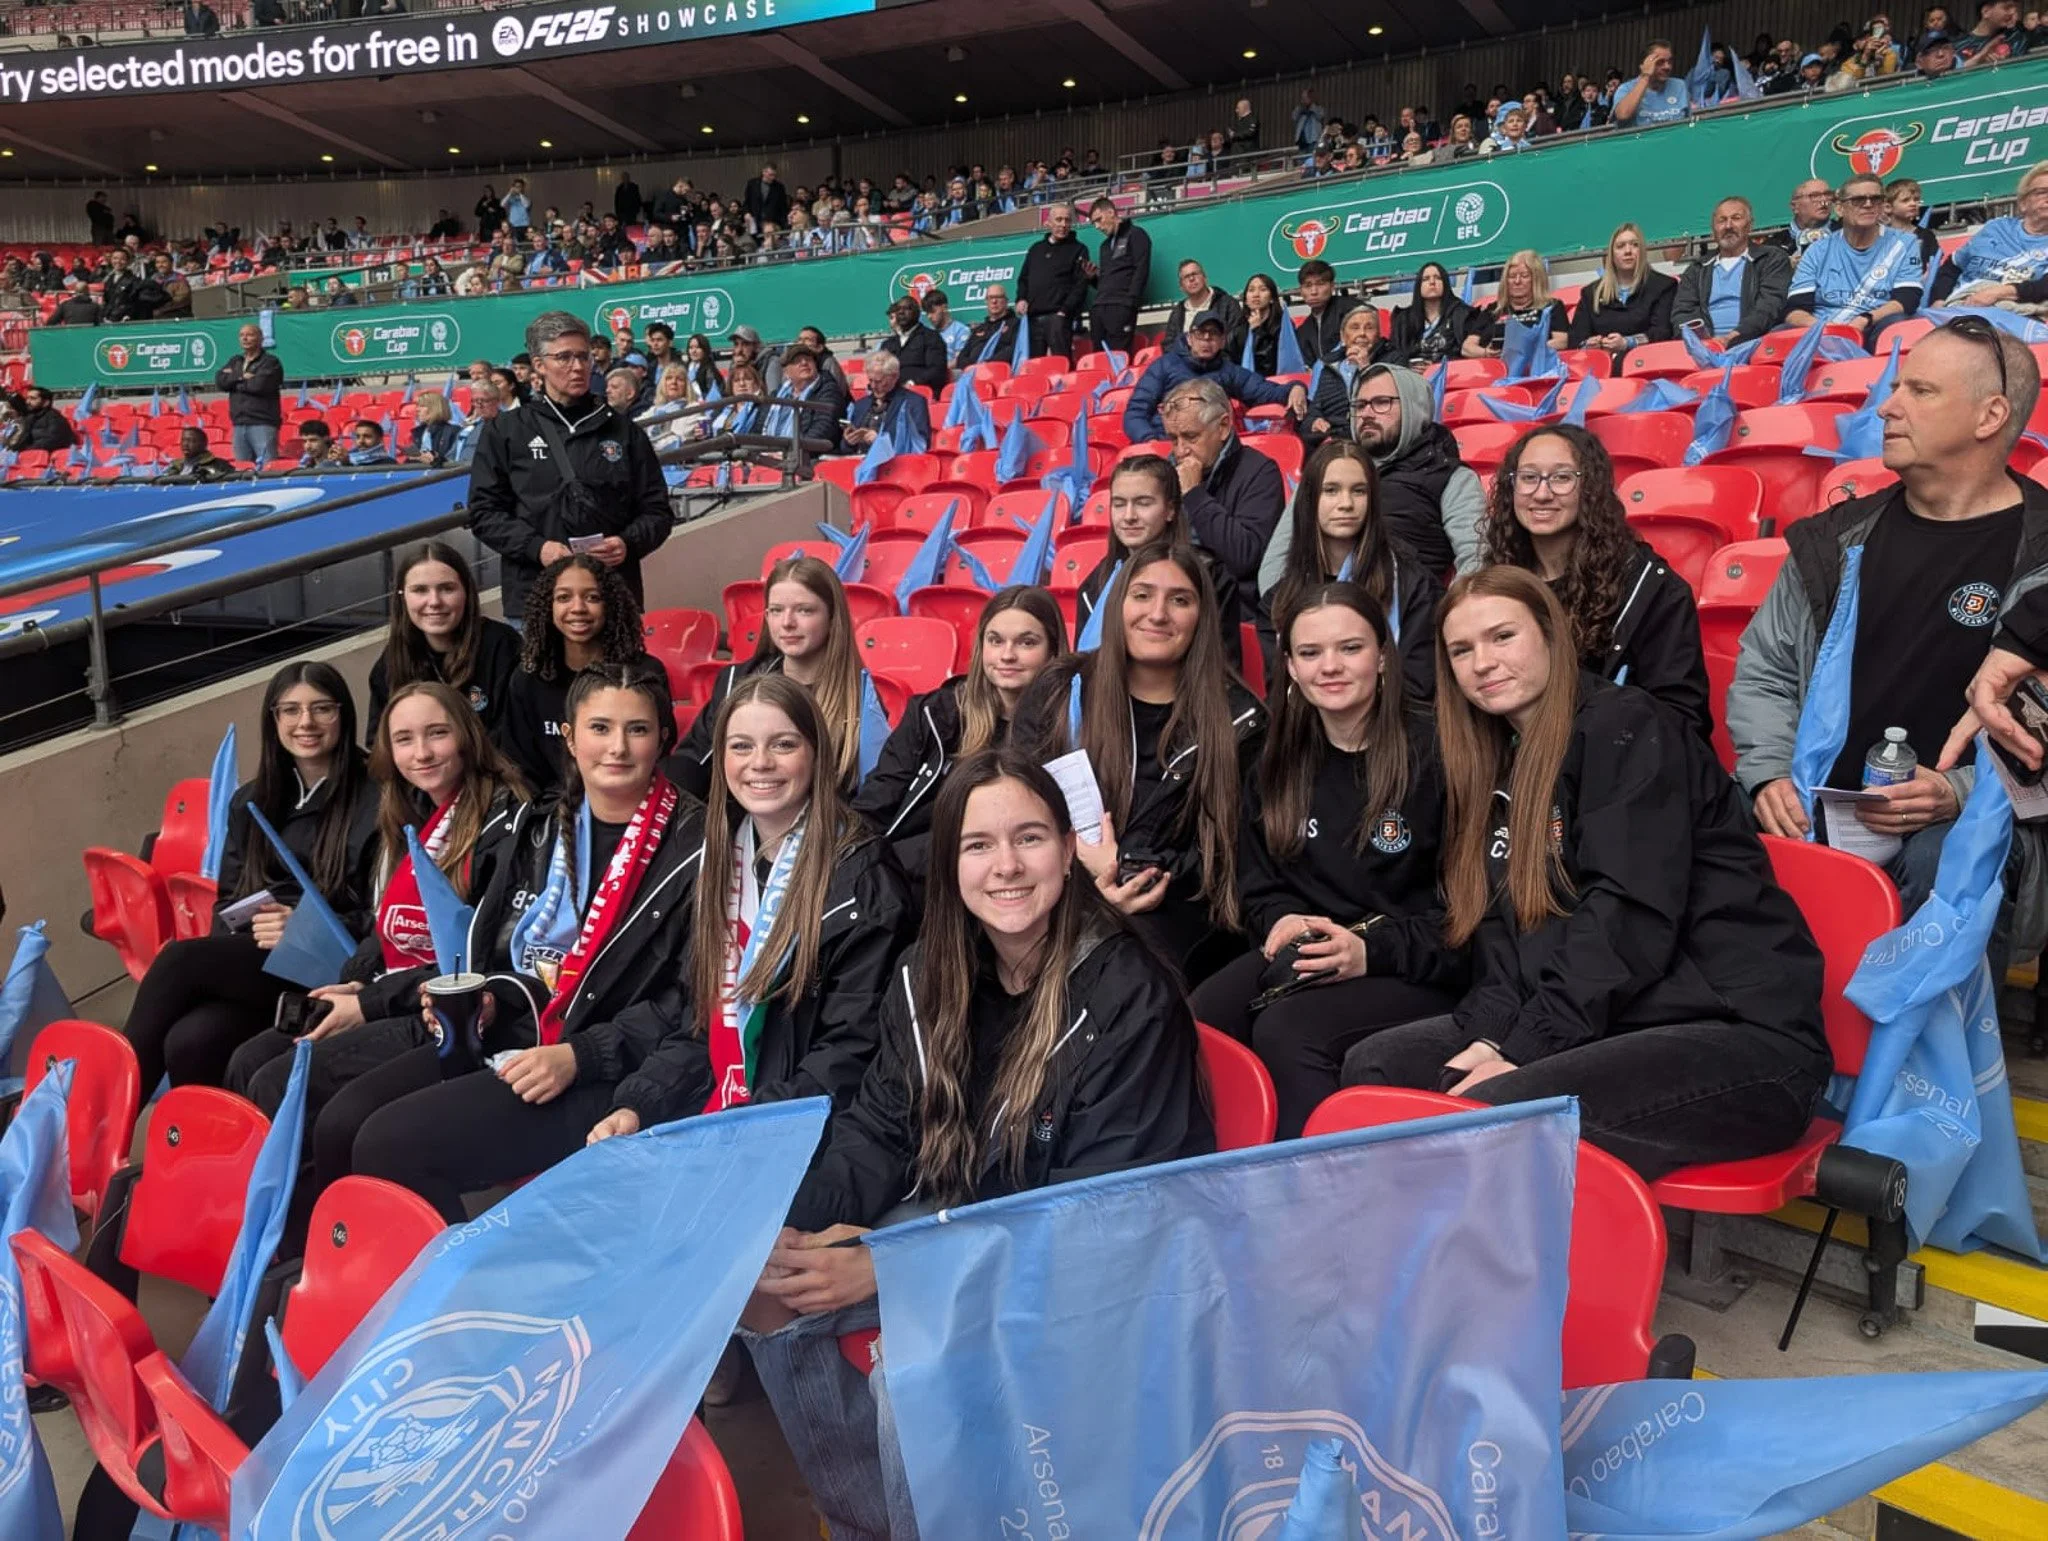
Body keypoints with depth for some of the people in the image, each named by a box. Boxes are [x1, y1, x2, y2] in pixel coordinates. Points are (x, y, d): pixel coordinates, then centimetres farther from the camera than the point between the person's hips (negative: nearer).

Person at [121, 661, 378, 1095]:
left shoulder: (374, 802, -1)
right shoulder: (251, 800, 20)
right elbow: (228, 898, 18)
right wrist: (251, 928, -5)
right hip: (251, 961, 5)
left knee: (181, 959, -26)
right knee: (188, 1041, -28)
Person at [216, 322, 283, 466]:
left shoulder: (271, 362, 1)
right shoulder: (235, 361, 20)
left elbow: (260, 385, -14)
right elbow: (219, 382, 7)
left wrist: (233, 381, 0)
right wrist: (241, 377, -7)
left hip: (263, 423, -6)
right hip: (239, 424, 6)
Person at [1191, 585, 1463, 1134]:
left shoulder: (1433, 751, -7)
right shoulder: (1281, 763, 12)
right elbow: (1257, 887, 18)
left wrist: (1372, 949, -20)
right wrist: (1280, 921, -5)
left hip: (1416, 970, -5)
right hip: (1302, 953, 5)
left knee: (1286, 1030, -33)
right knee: (1193, 1021, -24)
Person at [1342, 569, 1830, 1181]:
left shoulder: (1625, 729, -9)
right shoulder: (1501, 765, 17)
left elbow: (1630, 916, -18)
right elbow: (1504, 929, 9)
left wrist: (1523, 1050, -19)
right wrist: (1489, 1035, -9)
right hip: (1602, 1026, 8)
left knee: (1494, 1112, -30)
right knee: (1375, 1065, -4)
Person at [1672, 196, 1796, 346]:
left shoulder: (1773, 259, 15)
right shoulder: (1696, 270, 24)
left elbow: (1769, 307, 0)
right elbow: (1681, 313, 11)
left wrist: (1733, 337, -18)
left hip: (1753, 343, -2)